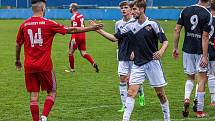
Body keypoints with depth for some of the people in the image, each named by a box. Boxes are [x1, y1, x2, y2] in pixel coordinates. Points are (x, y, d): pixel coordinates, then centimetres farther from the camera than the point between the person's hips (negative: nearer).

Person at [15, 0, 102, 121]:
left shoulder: (24, 25, 4)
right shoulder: (48, 23, -6)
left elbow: (18, 45, 14)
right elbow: (70, 30, -4)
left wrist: (18, 60, 30)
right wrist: (91, 28, 4)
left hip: (29, 66, 3)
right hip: (45, 66, -3)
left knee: (34, 95, 7)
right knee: (52, 92, 11)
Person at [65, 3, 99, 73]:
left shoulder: (74, 17, -12)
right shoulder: (81, 16, 13)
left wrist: (73, 38, -27)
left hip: (76, 36, -8)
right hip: (83, 36, 8)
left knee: (71, 52, 7)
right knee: (83, 53, 8)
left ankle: (72, 69, 14)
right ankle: (94, 64, -10)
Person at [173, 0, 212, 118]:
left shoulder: (185, 10, 1)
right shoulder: (207, 15, -12)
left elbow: (177, 30, 0)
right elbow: (205, 37, -16)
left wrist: (175, 48, 9)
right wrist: (205, 56, -15)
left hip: (187, 50, 4)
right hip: (200, 51, -4)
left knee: (190, 77, 19)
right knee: (202, 78, 6)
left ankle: (186, 98, -8)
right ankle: (199, 110, 6)